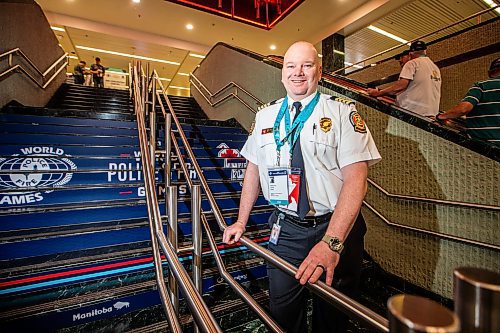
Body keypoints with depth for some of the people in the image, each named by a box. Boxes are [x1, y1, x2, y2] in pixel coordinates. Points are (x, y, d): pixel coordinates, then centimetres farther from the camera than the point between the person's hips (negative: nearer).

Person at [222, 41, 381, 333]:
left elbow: (356, 180, -16)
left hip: (336, 229, -2)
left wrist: (331, 243, -26)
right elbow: (254, 170, 8)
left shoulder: (342, 112, -8)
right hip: (285, 230, 3)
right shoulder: (265, 116, 5)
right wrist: (241, 223, 7)